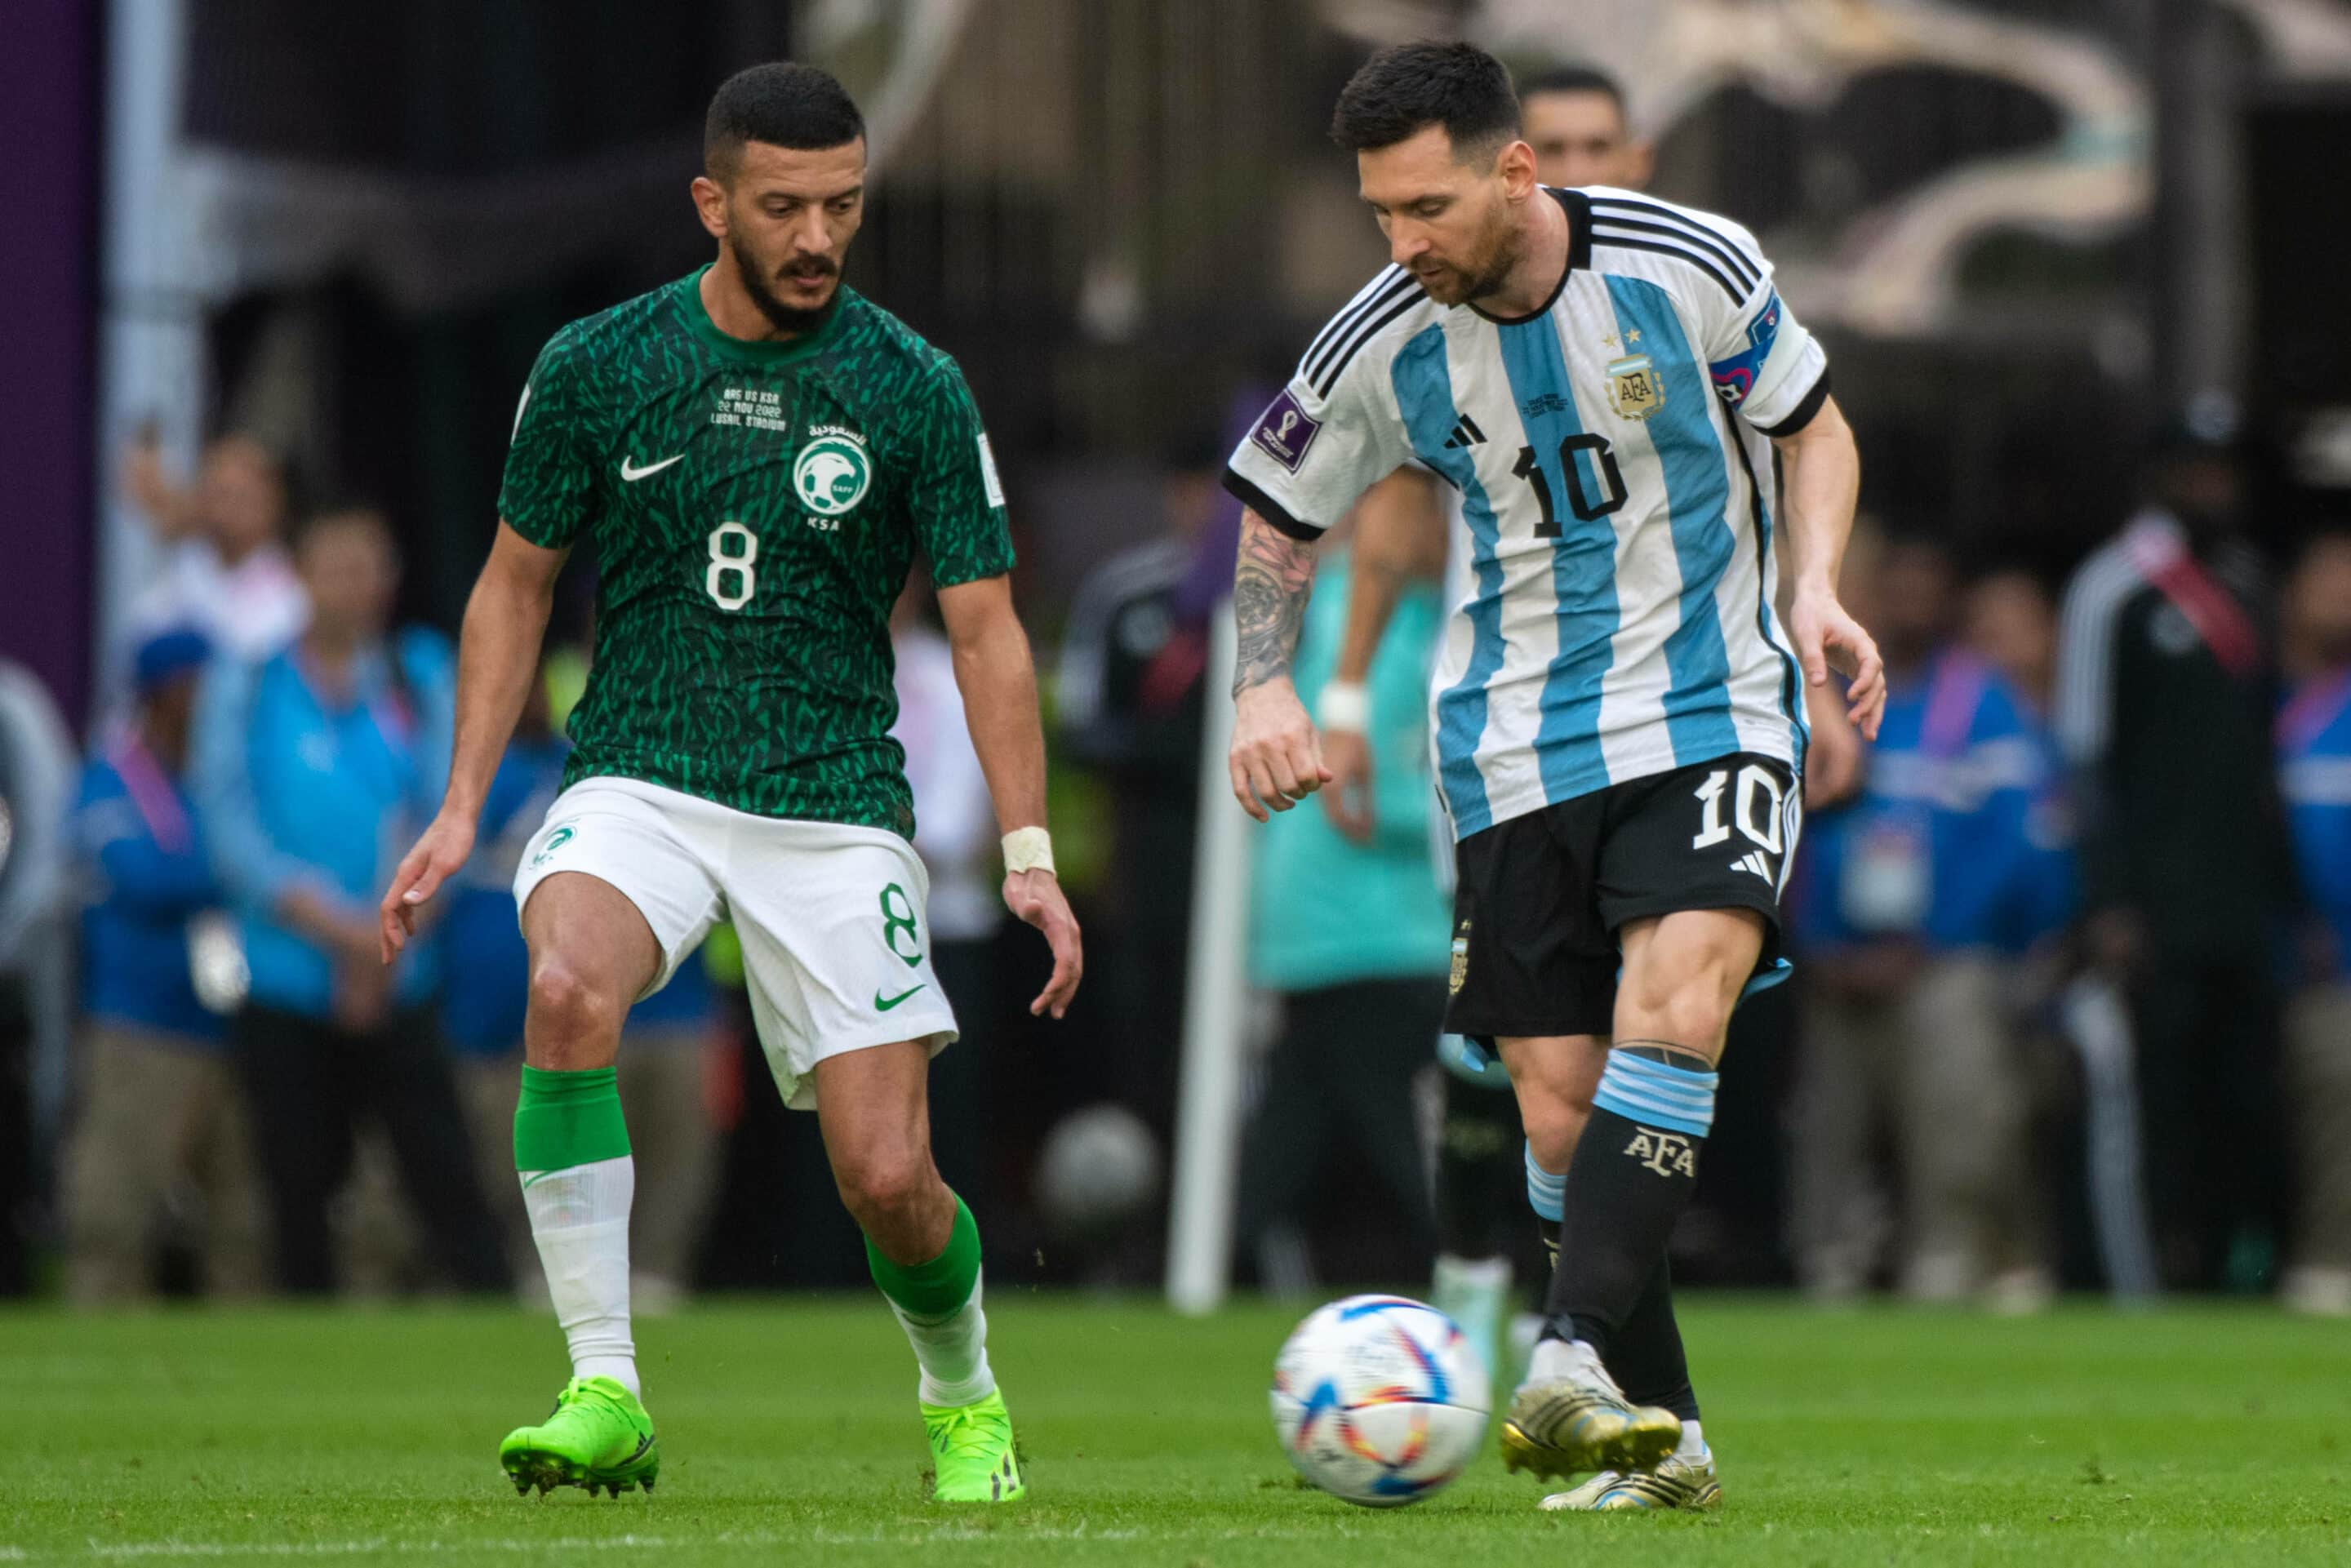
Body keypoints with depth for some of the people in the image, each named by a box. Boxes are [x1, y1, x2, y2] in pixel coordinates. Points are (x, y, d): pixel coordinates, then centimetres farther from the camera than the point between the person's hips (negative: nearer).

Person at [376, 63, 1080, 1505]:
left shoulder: (913, 389, -2)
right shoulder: (596, 367, 0)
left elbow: (985, 629, 1)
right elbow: (517, 584, 11)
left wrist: (1032, 857, -7)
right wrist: (462, 809, 4)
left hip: (837, 810, 0)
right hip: (639, 782, 0)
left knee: (887, 1178, -7)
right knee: (567, 990, -33)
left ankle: (965, 1399, 27)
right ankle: (606, 1396, -27)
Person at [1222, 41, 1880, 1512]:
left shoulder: (1694, 269, -12)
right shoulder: (1384, 346, -7)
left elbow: (1813, 424, 7)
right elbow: (1280, 516, 12)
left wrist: (1817, 588, -10)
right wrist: (1265, 685, -4)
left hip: (1712, 706, -3)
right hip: (1516, 746, 3)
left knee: (1673, 1014, -26)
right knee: (1560, 1101, -2)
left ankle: (1577, 1361, -34)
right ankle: (1658, 1443, 10)